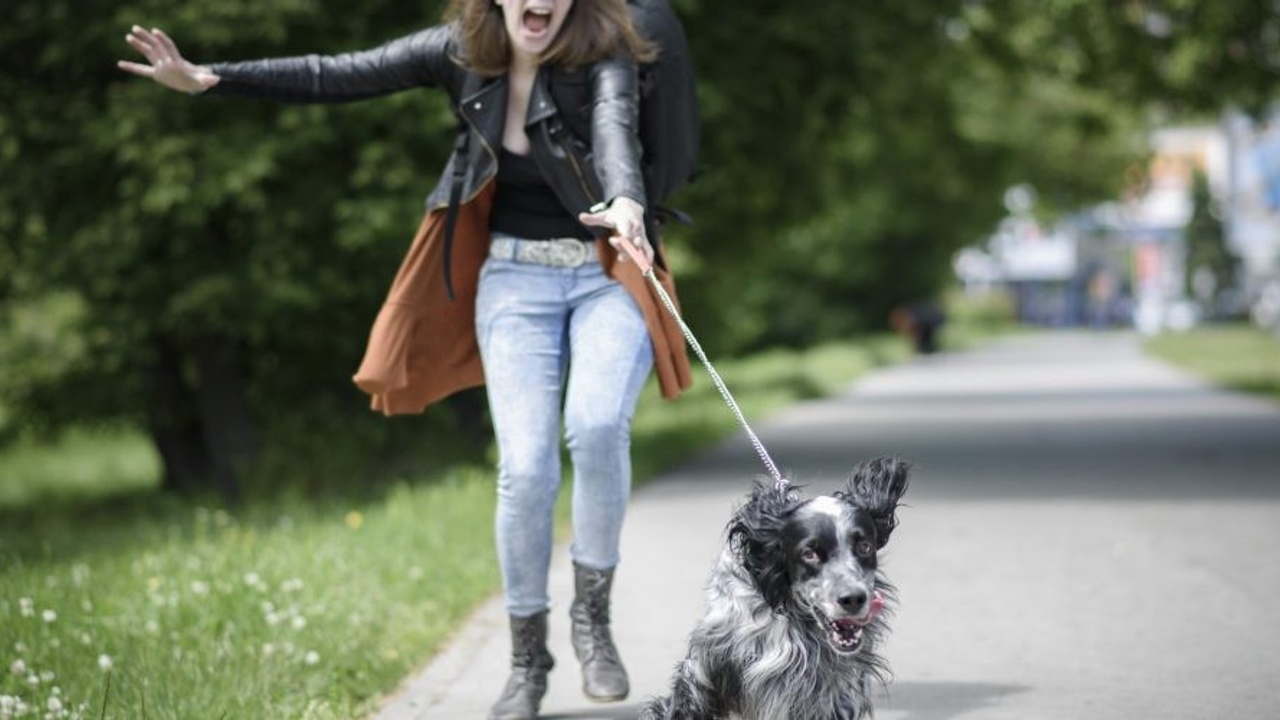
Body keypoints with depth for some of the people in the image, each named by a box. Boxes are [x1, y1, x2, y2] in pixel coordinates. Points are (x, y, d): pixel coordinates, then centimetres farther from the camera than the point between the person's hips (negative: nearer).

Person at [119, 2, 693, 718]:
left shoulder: (603, 58, -13)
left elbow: (615, 127, -34)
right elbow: (337, 75, -4)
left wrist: (626, 203, -56)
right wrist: (208, 78, -12)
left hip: (608, 272, -2)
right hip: (514, 279, 2)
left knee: (597, 426, -29)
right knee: (526, 469, -10)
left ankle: (594, 611, -6)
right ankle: (528, 658, 10)